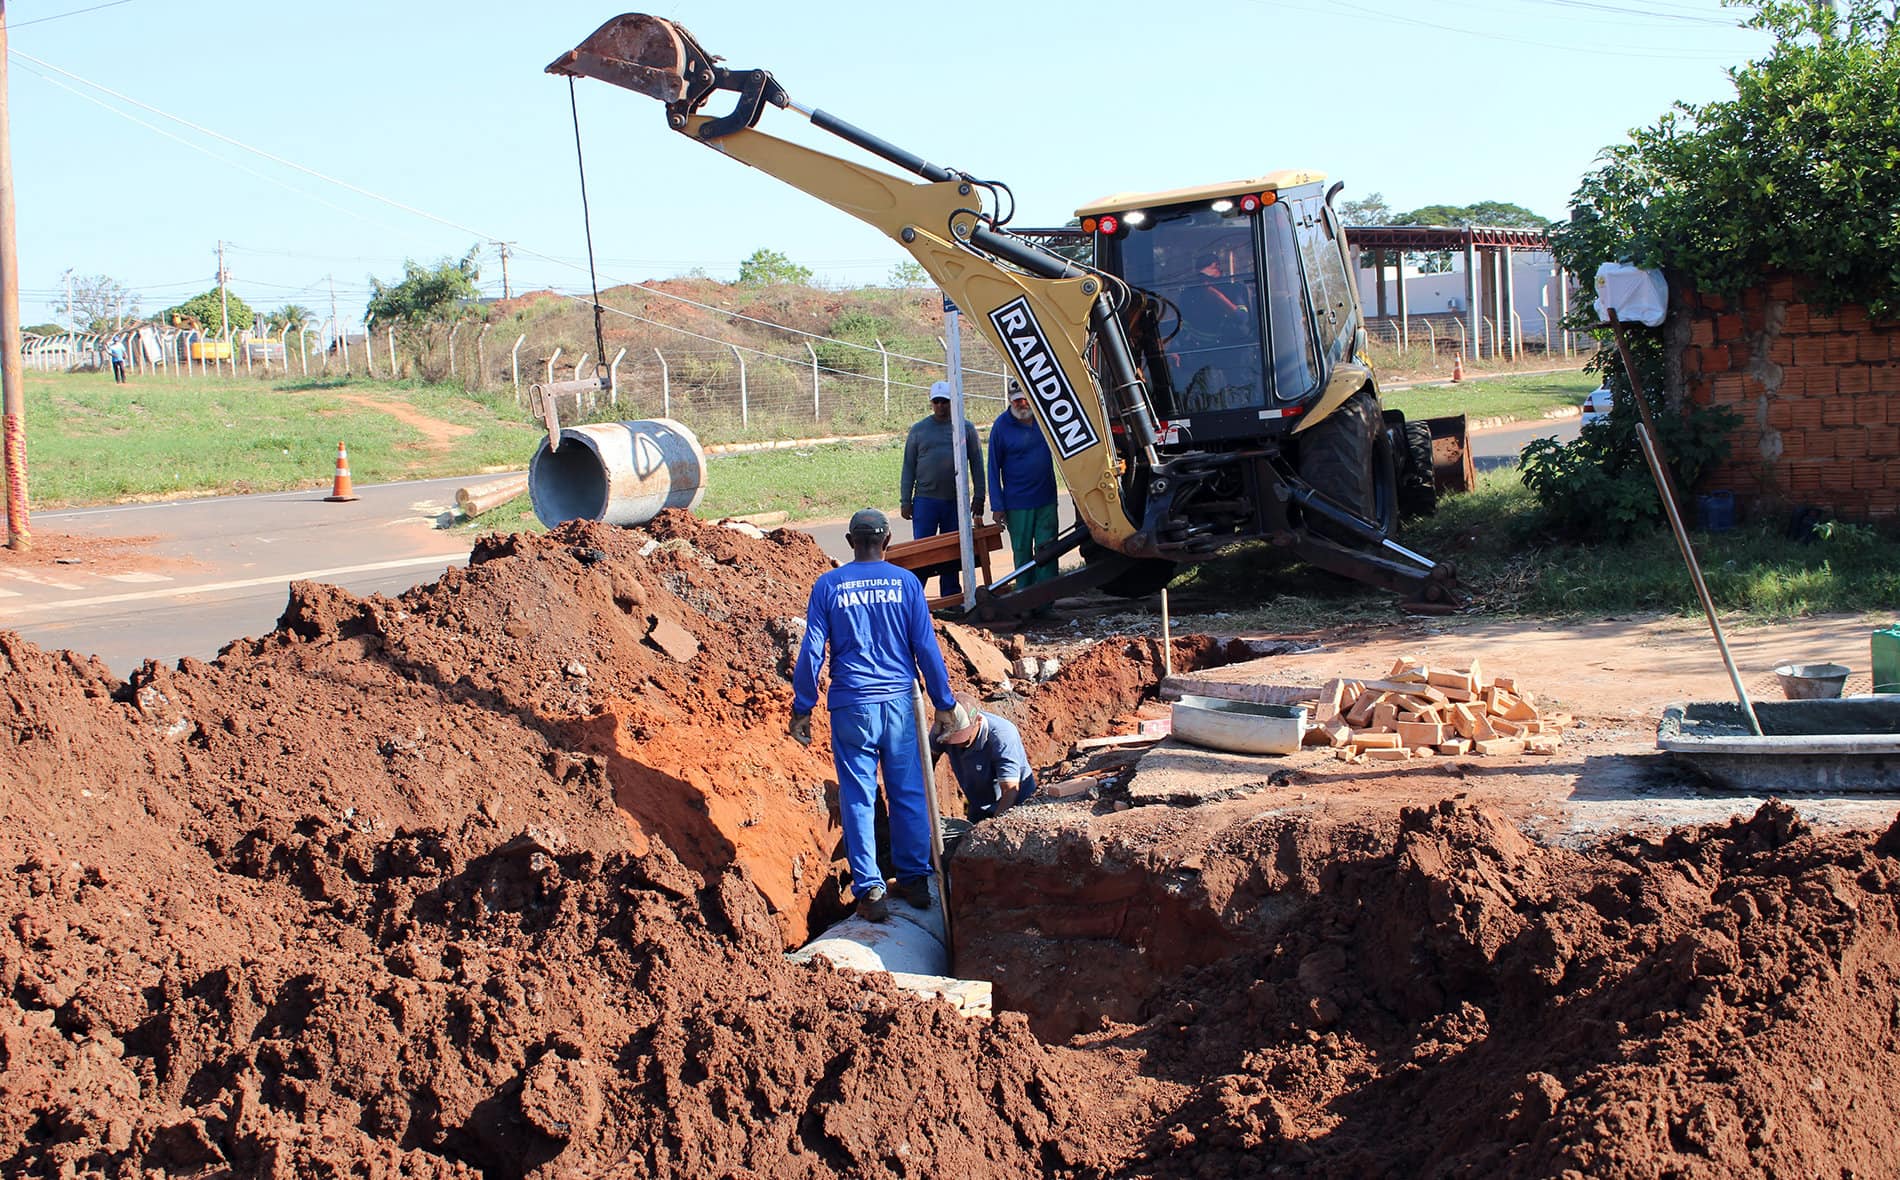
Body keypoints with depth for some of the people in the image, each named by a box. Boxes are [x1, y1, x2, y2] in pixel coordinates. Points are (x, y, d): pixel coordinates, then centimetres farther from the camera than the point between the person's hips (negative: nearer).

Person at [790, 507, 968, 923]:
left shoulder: (828, 586, -1)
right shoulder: (905, 583, 1)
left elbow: (812, 652, -2)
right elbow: (926, 647, 1)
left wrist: (802, 709, 5)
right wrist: (944, 704, 8)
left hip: (851, 705, -1)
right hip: (899, 701, 1)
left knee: (858, 798, 4)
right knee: (908, 793, 11)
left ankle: (869, 890, 2)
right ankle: (915, 880, 17)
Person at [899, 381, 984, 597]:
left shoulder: (965, 428, 6)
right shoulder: (919, 430, 6)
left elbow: (977, 465, 6)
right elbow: (908, 468, 7)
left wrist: (978, 499, 1)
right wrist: (905, 501, 1)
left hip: (956, 501, 1)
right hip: (925, 500, -1)